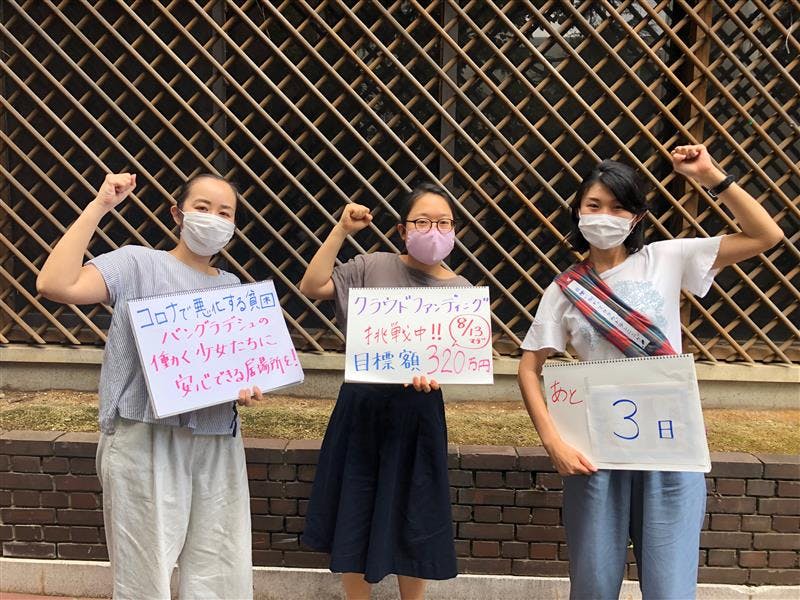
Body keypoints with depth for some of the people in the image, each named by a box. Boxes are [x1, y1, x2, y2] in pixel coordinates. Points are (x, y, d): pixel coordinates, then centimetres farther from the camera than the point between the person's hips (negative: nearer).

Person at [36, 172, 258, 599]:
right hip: (145, 437, -5)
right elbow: (54, 284, -18)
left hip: (217, 443, 5)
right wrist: (98, 208, -15)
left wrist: (249, 387, -4)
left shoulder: (234, 287, 13)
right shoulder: (138, 264, -3)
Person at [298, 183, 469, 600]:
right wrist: (341, 231, -12)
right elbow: (311, 287, -9)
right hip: (362, 404, 0)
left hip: (417, 410, 0)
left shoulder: (460, 291, 0)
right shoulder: (375, 266, -1)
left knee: (411, 518, 10)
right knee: (355, 514, 10)